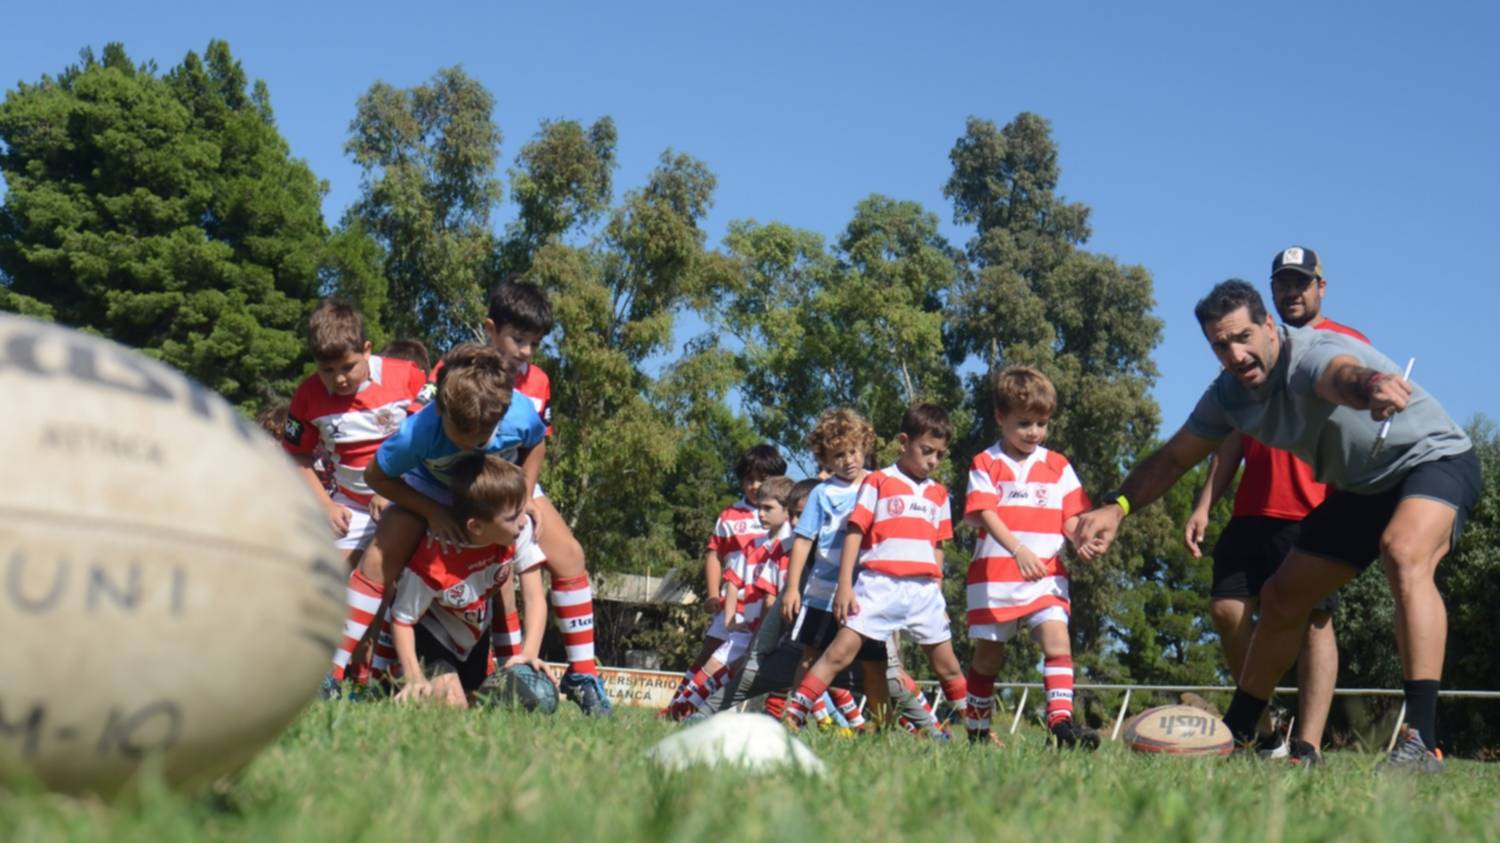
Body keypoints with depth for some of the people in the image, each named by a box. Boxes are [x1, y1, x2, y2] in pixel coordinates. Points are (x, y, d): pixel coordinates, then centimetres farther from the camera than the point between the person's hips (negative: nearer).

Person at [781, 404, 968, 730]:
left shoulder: (938, 494, 18)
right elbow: (854, 533, -1)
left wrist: (938, 594, 18)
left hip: (924, 590, 4)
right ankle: (791, 717, -12)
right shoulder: (878, 482, 4)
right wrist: (845, 585, -8)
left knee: (948, 666, 10)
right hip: (879, 584, -4)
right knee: (841, 652, -12)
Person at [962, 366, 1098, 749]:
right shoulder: (985, 464, 1)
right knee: (987, 655, 9)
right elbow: (986, 514, -12)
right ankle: (976, 730, 22)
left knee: (1057, 641, -19)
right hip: (994, 575, -2)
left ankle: (1061, 719, -26)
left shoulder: (1058, 466, 11)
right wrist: (1019, 550, -28)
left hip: (1046, 574, 2)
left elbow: (1071, 516, 8)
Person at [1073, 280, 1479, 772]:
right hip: (1363, 487, 8)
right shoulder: (1230, 394, -6)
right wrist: (1116, 506, -11)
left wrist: (1367, 385, -82)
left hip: (1435, 458, -8)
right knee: (1283, 597, 8)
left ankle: (1421, 741, -42)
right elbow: (1173, 458, 4)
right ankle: (1235, 733, 24)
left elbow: (1342, 373, -57)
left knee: (1404, 554, -37)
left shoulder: (1310, 354, -31)